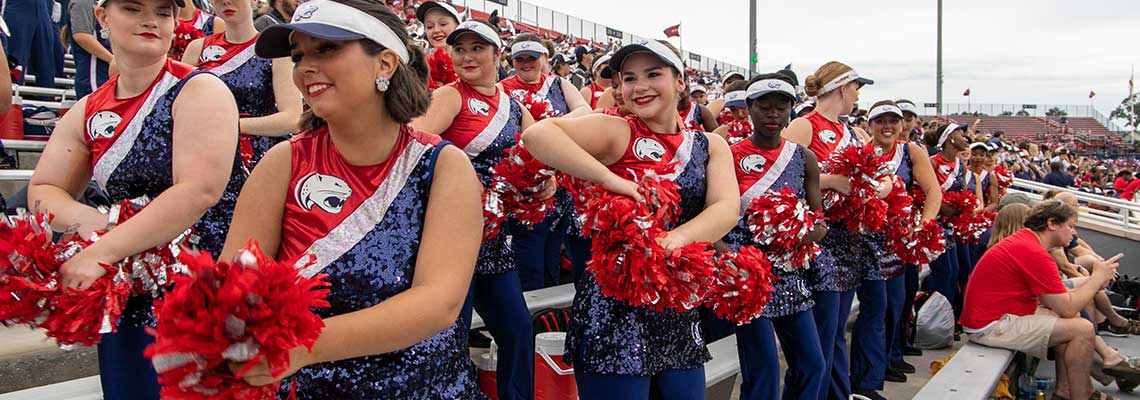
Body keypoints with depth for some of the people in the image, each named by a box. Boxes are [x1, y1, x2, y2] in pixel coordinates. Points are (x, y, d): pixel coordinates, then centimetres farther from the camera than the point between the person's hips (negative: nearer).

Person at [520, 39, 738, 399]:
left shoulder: (710, 146, 9)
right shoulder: (616, 132, -5)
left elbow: (727, 208, -9)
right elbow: (536, 134, -21)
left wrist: (675, 238, -28)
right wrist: (612, 180, -27)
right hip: (614, 305, -5)